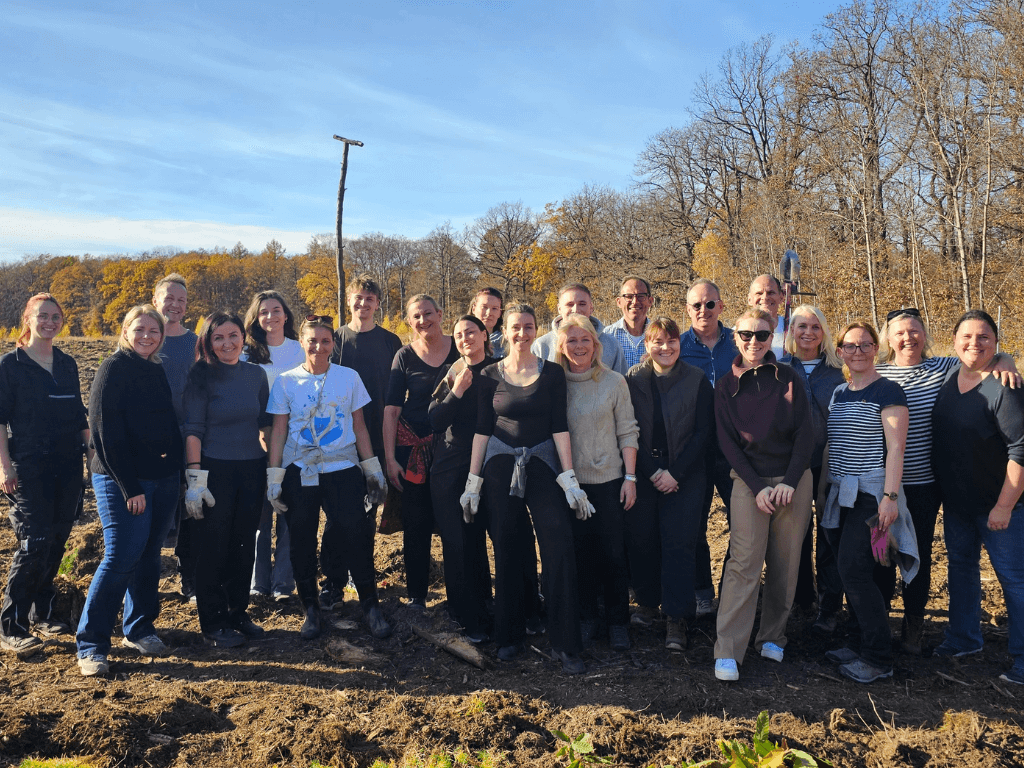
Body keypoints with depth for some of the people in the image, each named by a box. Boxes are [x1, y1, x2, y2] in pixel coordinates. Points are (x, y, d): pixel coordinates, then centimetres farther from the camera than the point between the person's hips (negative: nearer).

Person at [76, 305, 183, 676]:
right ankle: (91, 645, 0)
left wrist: (177, 472, 9)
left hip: (163, 479, 7)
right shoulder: (114, 369, -7)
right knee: (121, 557, -9)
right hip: (122, 481, -6)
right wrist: (128, 487, -16)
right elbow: (107, 433, -13)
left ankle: (139, 628, 25)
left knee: (149, 557, 12)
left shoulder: (158, 372, 14)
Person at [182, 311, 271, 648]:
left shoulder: (256, 374, 6)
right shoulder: (202, 376, -6)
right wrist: (195, 478, -16)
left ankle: (238, 613, 27)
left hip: (252, 469, 4)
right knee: (213, 547, 3)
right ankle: (213, 624, 15)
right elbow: (193, 429, -10)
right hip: (215, 470, -4)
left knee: (244, 546, 11)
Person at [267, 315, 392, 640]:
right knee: (302, 543, 6)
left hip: (343, 469, -1)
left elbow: (359, 426, 8)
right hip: (299, 473, 1)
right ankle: (311, 610, 21)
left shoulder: (349, 377, 3)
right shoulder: (286, 381, 3)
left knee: (357, 537, -6)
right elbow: (278, 430, 4)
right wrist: (274, 477, 0)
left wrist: (373, 469, 6)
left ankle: (370, 606, 10)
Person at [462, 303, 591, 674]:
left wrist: (569, 478, -6)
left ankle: (565, 644, -1)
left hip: (542, 465, -1)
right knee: (507, 552, 6)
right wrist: (473, 481, 3)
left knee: (559, 549, -10)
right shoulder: (490, 375, 4)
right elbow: (482, 430, 5)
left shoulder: (552, 372, 2)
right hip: (500, 468, 1)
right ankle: (509, 635, 22)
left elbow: (559, 427, 0)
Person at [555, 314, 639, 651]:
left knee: (614, 553, 3)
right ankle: (586, 618, 23)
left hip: (609, 478, -1)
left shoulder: (614, 382, 0)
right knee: (581, 552, 8)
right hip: (570, 481, 1)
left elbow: (627, 432, 1)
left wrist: (630, 477, -4)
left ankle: (618, 623, 18)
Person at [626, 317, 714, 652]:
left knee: (680, 543, -5)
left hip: (684, 476, -1)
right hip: (642, 473, 1)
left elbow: (703, 431, -2)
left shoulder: (697, 380, 1)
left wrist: (674, 473, -9)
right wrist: (653, 473, -8)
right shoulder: (633, 380, 3)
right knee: (641, 540, 3)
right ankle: (647, 604, 21)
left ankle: (677, 618, 2)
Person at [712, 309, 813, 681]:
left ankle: (771, 637, 21)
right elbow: (727, 442, 1)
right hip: (750, 482, -1)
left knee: (785, 563, 5)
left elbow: (805, 434, 1)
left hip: (794, 480, 1)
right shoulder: (726, 386, 4)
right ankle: (727, 652, -7)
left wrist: (789, 482, -10)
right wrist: (758, 487, -9)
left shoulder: (789, 379, 4)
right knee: (744, 563, -9)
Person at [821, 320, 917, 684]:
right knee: (851, 573, 9)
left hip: (871, 493, -7)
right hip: (841, 493, 7)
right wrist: (826, 489, 16)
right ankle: (864, 644, 22)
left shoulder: (887, 392, -7)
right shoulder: (838, 392, 13)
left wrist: (890, 497, -19)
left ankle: (878, 659, 0)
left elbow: (895, 448, -13)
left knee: (854, 571, -11)